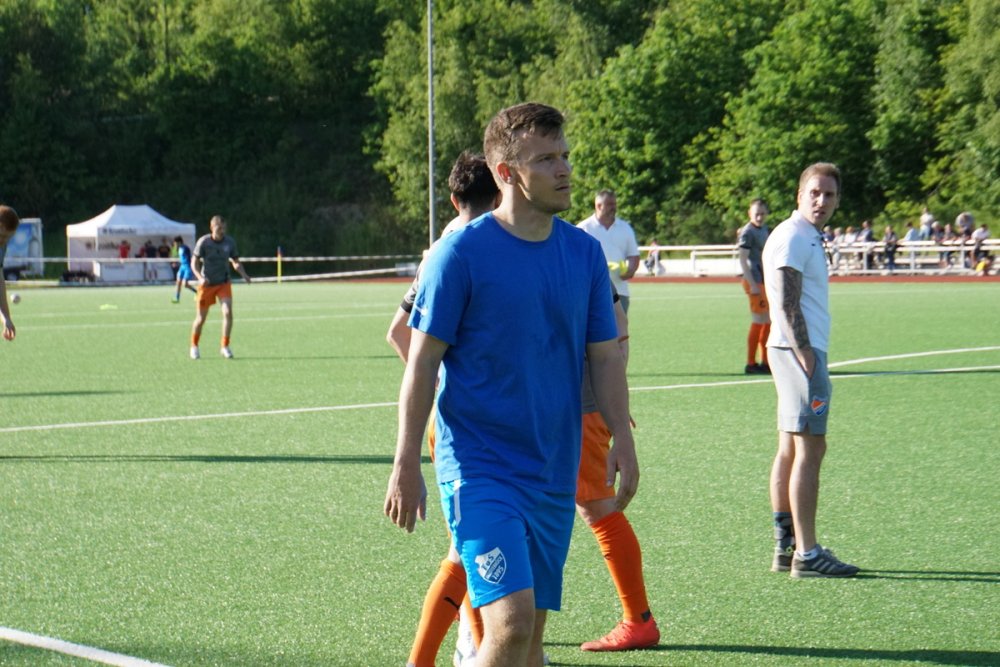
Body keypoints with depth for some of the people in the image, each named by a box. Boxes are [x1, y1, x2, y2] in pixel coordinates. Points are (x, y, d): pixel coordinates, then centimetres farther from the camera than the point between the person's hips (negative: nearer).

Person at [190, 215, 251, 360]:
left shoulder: (229, 242, -4)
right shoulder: (203, 242, -12)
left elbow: (236, 262, 7)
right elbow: (194, 263, -8)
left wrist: (244, 274, -12)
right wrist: (200, 278, -26)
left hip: (224, 284, 2)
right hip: (207, 284, -2)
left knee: (228, 312, -17)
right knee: (201, 318, 4)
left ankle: (225, 346, -5)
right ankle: (194, 346, 27)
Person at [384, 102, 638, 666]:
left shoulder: (585, 252, 6)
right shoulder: (461, 253, -9)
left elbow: (606, 356, 13)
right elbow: (422, 362, -6)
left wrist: (622, 440, 2)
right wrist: (406, 465, -8)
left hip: (555, 472, 6)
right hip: (478, 467, -6)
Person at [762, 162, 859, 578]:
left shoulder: (808, 238, 19)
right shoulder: (792, 237, -12)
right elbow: (788, 306, -18)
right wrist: (806, 359, -21)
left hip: (803, 352, 10)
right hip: (799, 351, -10)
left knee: (790, 449, 11)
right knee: (809, 449, -10)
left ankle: (785, 547, 15)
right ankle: (806, 554, -10)